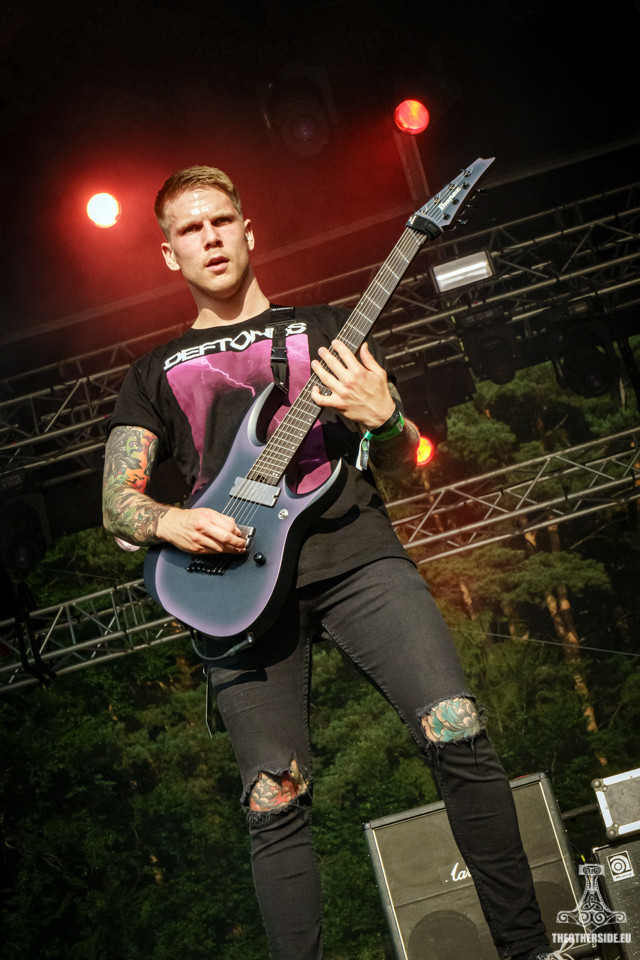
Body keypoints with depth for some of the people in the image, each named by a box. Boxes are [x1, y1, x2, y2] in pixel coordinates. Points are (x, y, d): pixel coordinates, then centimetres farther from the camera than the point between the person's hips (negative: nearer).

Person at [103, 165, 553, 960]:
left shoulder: (324, 329, 21)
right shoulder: (156, 373, 22)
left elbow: (403, 460, 18)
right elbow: (116, 503, 14)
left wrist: (382, 415, -6)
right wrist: (170, 522, -9)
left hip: (354, 554, 0)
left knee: (458, 734, -15)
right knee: (274, 808, -6)